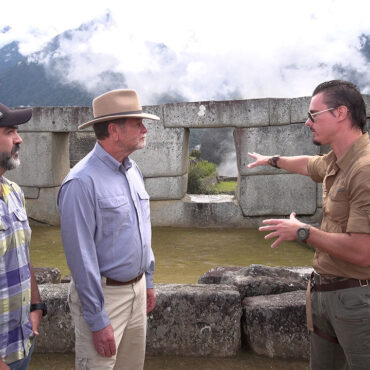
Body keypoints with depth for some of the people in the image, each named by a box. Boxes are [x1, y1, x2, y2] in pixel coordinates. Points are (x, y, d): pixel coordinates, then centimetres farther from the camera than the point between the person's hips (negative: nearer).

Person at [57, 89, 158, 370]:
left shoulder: (133, 170, 6)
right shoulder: (83, 182, -20)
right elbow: (81, 257, -20)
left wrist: (148, 281, 16)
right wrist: (98, 321, -17)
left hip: (137, 289, 8)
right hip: (104, 294, -7)